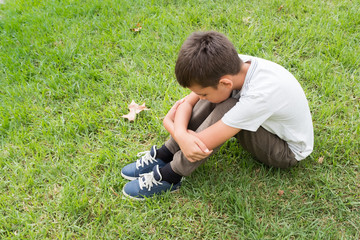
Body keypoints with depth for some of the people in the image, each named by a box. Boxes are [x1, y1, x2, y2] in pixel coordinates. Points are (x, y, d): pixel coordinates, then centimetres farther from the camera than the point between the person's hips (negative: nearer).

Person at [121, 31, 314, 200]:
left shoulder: (258, 95, -40)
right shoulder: (232, 66, -19)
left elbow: (204, 144, -35)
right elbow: (187, 102, -13)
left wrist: (170, 124, -21)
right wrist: (181, 134, -32)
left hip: (288, 151, -7)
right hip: (268, 123, 7)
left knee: (227, 108, -31)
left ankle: (170, 177, -19)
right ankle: (165, 155, -8)